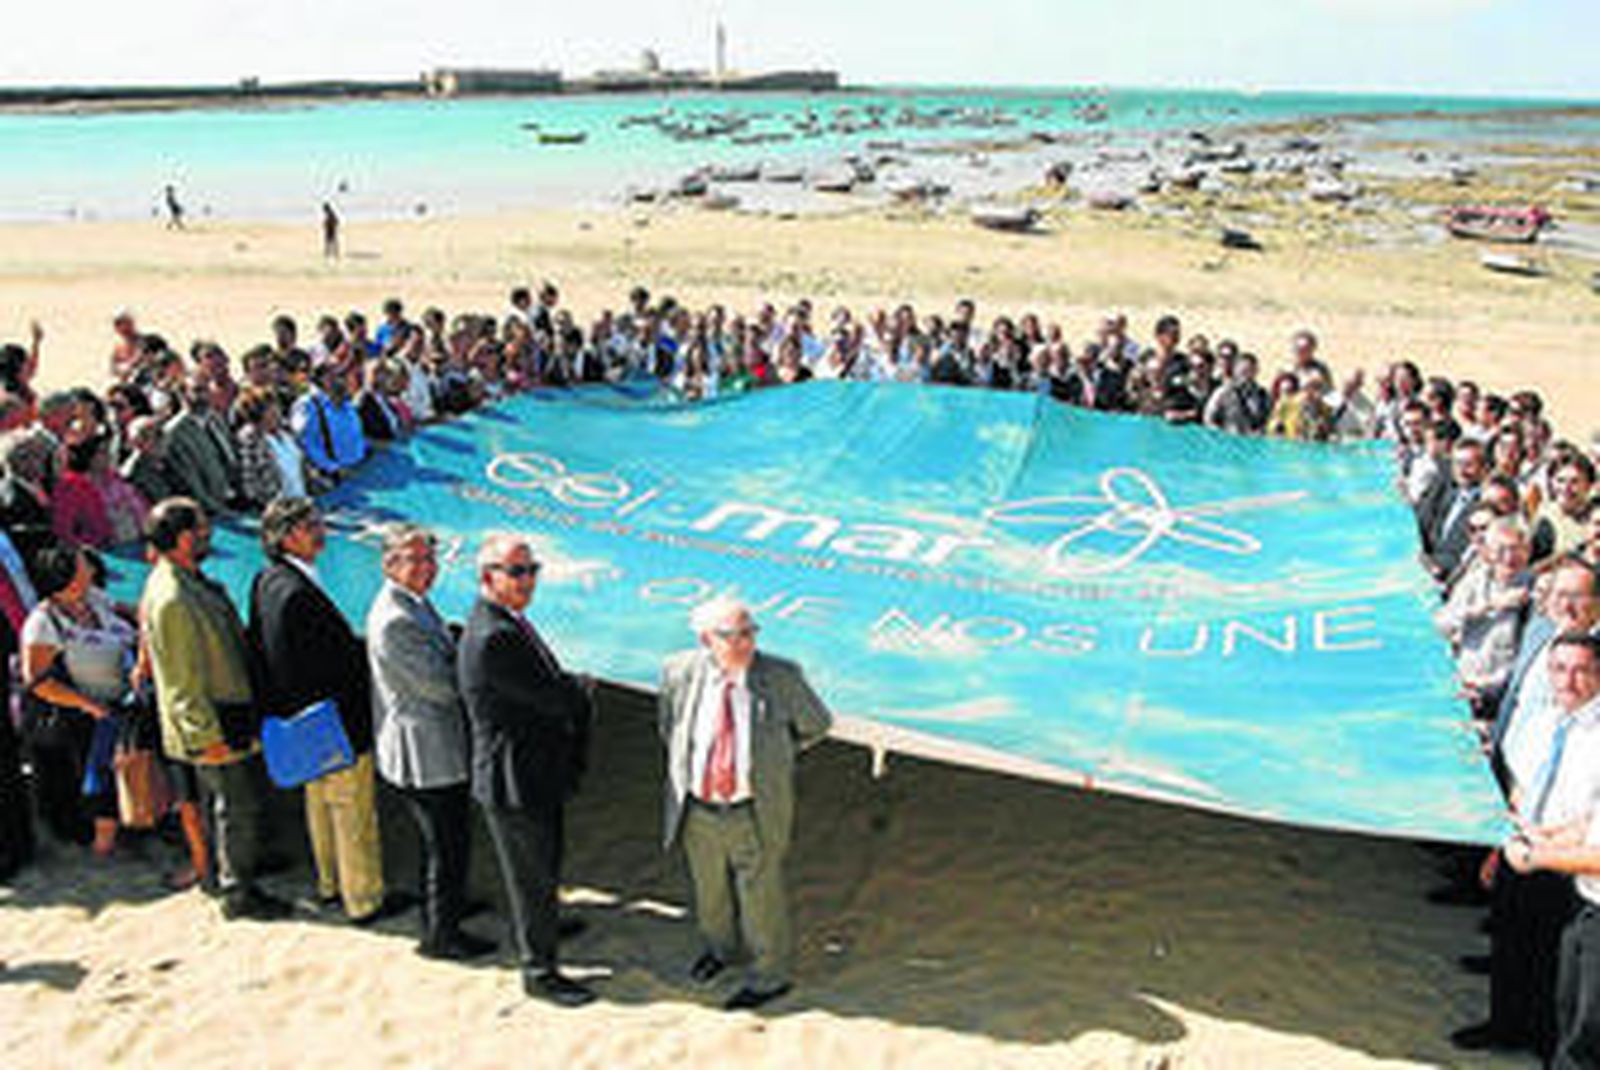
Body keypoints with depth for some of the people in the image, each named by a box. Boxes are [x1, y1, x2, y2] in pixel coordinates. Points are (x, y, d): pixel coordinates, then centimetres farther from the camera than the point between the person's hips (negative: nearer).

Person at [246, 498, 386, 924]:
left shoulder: (267, 580, 2)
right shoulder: (296, 592, -28)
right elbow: (340, 661, -28)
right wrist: (369, 652, -11)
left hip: (301, 719, 10)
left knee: (320, 805, 24)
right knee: (353, 812, 5)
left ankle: (330, 883, 40)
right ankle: (363, 900, 18)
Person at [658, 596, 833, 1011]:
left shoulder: (781, 677, -17)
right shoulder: (680, 673, -11)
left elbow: (816, 724, 2)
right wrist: (687, 766, 10)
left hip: (756, 813, -3)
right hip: (698, 810, 3)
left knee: (760, 894, 12)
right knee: (709, 887, 24)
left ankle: (770, 976, 35)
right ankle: (719, 946, 54)